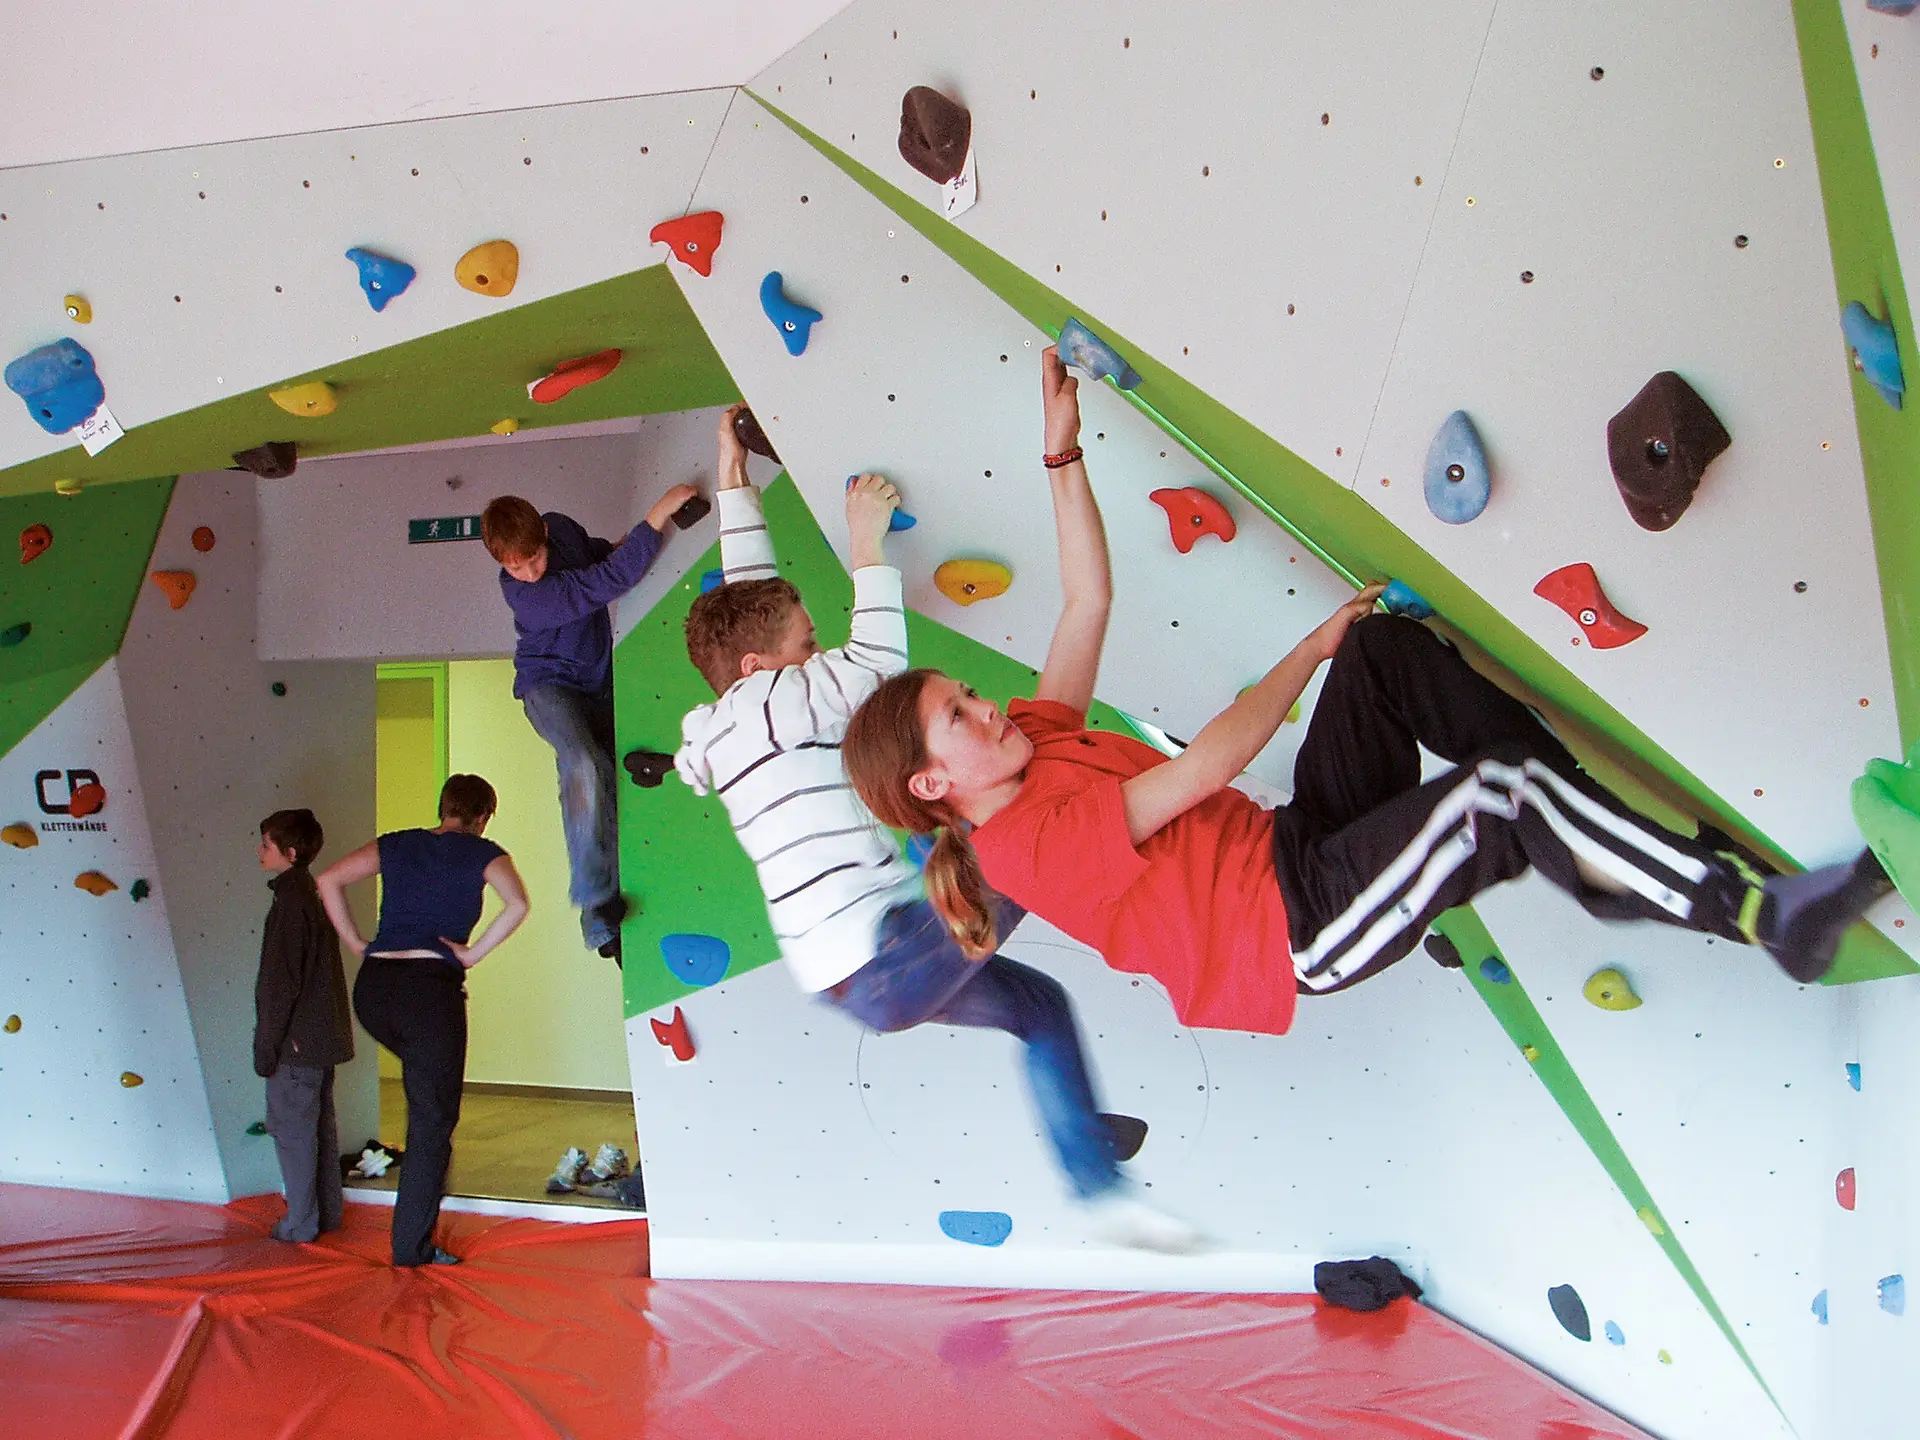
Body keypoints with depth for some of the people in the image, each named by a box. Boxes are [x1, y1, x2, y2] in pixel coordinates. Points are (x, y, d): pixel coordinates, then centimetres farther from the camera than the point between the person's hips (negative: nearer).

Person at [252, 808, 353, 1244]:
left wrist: (266, 1047, -14)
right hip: (323, 1036, 9)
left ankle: (301, 1223, 8)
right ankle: (328, 1212, 24)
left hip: (297, 1042, -9)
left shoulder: (290, 904, -17)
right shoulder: (314, 895, 11)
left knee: (291, 1129, 1)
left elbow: (280, 984, -19)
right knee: (320, 1124, 16)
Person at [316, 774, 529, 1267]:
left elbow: (329, 880, 8)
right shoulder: (483, 854, 2)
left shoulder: (396, 844, 14)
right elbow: (517, 904, -17)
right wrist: (473, 954, -9)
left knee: (425, 1092, 33)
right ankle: (412, 1245, 8)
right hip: (431, 987, -5)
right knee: (432, 1121, 5)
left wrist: (355, 943, 9)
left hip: (372, 987, 5)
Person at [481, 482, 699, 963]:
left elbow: (590, 551, 18)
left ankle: (603, 923, 7)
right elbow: (608, 581, -38)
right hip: (549, 684, -7)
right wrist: (658, 514, -40)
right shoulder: (528, 596, -30)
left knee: (608, 784, -1)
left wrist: (617, 549, -2)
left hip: (600, 680, 7)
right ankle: (594, 899, -26)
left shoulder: (559, 525, -9)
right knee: (585, 765, -33)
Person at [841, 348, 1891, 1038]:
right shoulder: (1029, 844, -18)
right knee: (1497, 792, -30)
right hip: (1298, 926, -10)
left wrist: (1062, 446, 8)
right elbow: (1205, 768, -21)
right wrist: (1310, 650, -9)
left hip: (1296, 846, 10)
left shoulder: (1037, 740, 10)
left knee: (1384, 644, -4)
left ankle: (1584, 800, -2)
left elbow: (1089, 598, 11)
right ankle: (1754, 911, -21)